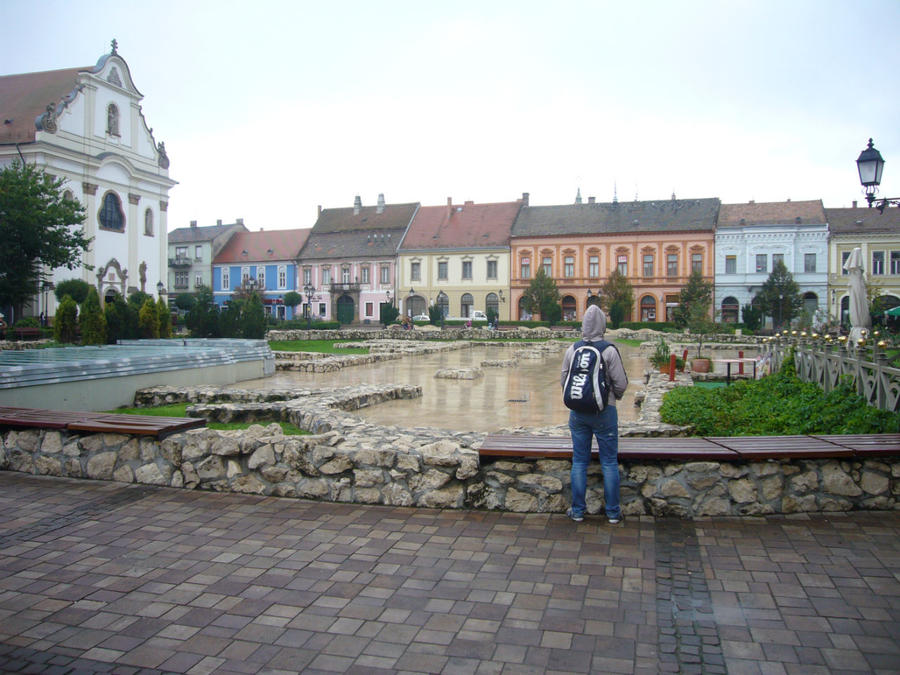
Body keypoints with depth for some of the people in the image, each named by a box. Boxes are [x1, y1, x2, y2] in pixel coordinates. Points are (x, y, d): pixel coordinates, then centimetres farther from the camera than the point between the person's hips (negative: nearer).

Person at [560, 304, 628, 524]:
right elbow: (621, 384, -9)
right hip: (604, 411, -3)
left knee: (579, 461, 11)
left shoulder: (572, 349, -3)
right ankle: (613, 512, 16)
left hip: (578, 412, 3)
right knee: (609, 462, 8)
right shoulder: (609, 351, -13)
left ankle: (578, 510, 17)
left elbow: (563, 381, 5)